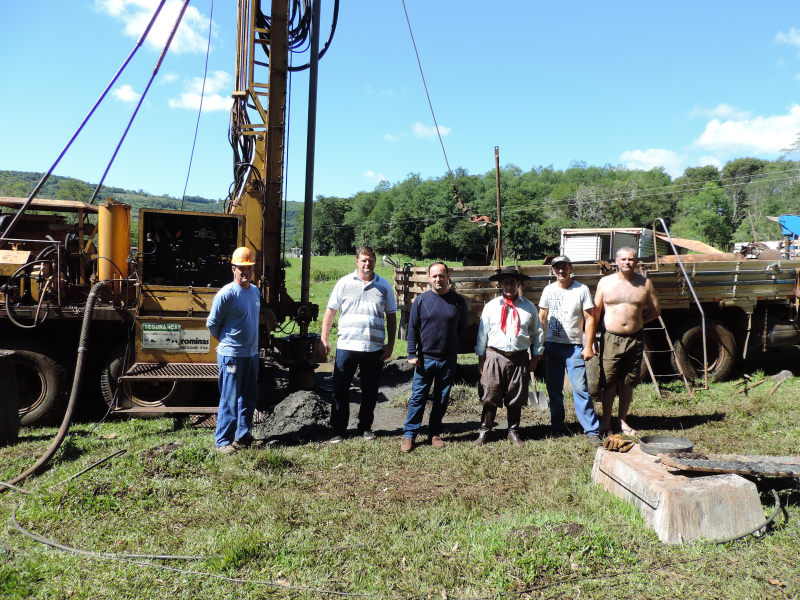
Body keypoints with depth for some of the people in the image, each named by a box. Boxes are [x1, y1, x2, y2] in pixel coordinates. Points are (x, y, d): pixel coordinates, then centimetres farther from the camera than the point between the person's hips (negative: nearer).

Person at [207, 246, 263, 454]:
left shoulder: (255, 291, 7)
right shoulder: (226, 294, -15)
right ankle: (223, 441, 10)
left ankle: (243, 436, 27)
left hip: (252, 354, 7)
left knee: (249, 398, 14)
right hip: (232, 356, -7)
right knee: (229, 400, -1)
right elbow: (212, 324, -8)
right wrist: (226, 341, 6)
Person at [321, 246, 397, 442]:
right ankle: (338, 429, 17)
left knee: (370, 391, 12)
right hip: (346, 346, -1)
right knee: (340, 390, 5)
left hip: (375, 349, 1)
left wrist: (390, 345, 4)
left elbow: (391, 316, 9)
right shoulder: (344, 283, 2)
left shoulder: (384, 286, 5)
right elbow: (330, 311, 4)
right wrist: (324, 339, -1)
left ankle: (365, 427, 28)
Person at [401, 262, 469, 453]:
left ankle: (434, 434, 24)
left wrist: (449, 340, 8)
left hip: (448, 359, 1)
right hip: (425, 358, -1)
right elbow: (412, 329, -1)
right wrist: (412, 354, -6)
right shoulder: (421, 300, -4)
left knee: (442, 399, 10)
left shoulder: (458, 301, -2)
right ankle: (409, 435, 11)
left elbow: (463, 326, 11)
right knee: (418, 397, 2)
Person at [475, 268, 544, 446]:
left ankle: (513, 432, 26)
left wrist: (535, 357, 6)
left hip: (520, 358, 1)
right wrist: (481, 358, 5)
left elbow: (538, 333, 11)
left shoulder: (528, 307, 6)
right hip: (495, 356, -1)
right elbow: (482, 333, 6)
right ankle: (484, 432, 15)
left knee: (516, 397, 10)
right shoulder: (491, 306, 3)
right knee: (491, 396, 2)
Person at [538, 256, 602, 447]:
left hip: (574, 347, -3)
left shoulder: (581, 290, -3)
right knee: (554, 389, 9)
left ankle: (592, 431, -2)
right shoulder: (548, 290, 7)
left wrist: (588, 346, -10)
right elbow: (542, 318, 11)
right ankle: (557, 427, 22)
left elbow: (590, 319, -3)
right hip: (552, 346, 4)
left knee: (580, 389, -7)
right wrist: (540, 345, 6)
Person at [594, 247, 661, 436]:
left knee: (628, 384, 10)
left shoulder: (644, 283, 4)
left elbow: (655, 311, 12)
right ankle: (606, 422, 15)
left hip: (635, 339, 1)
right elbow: (595, 312, 6)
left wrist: (636, 321, 1)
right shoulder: (605, 282, 3)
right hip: (611, 339, -1)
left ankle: (623, 421, 24)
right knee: (608, 383, 2)